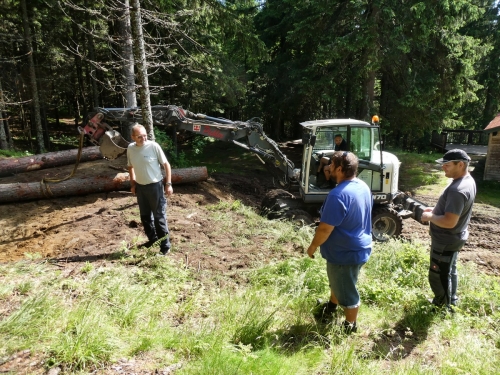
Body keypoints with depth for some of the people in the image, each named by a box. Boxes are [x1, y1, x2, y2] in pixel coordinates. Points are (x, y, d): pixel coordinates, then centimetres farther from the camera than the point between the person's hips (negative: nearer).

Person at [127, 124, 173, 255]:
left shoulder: (153, 146, -15)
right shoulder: (130, 148, -1)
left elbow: (166, 164, -10)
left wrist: (168, 183, -13)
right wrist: (132, 183, 12)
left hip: (155, 185, -5)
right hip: (140, 186, 5)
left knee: (159, 216, -1)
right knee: (145, 215, 17)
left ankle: (165, 246, 8)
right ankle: (152, 239, 37)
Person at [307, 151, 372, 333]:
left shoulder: (338, 194, -30)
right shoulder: (363, 187, 0)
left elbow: (325, 229, -27)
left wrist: (313, 246, -10)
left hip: (346, 253, -9)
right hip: (360, 247, 9)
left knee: (347, 291, 13)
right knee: (338, 282, 30)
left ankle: (349, 326, 34)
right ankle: (331, 306, 53)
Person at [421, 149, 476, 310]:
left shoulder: (457, 190, -32)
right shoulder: (468, 180, 2)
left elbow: (449, 222, -33)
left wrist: (430, 217, -18)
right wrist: (436, 209, 6)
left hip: (446, 241, -11)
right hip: (453, 239, 11)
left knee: (438, 277, 6)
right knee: (449, 272, 26)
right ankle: (450, 303, 45)